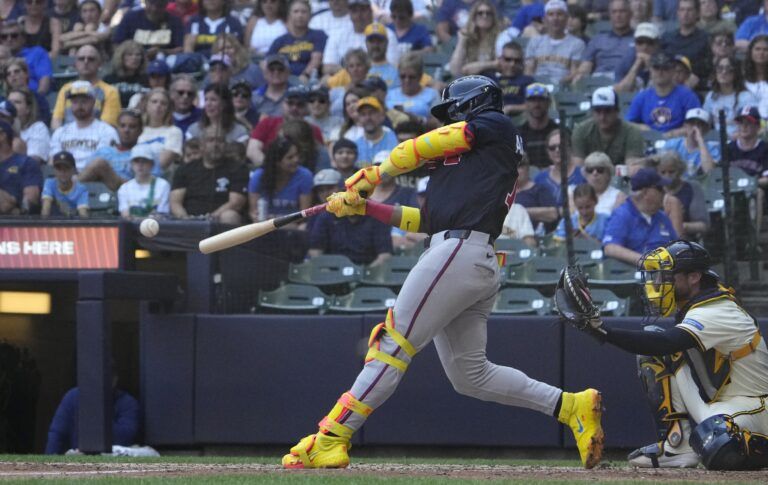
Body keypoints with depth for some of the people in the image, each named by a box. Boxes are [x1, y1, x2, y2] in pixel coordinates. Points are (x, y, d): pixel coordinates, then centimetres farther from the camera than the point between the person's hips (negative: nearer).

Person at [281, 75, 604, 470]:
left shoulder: (496, 126, 7)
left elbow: (424, 147, 3)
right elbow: (427, 220, 27)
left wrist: (375, 175, 15)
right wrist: (364, 207, 22)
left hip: (459, 252, -10)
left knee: (393, 345, -12)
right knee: (469, 374, 8)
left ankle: (330, 441, -15)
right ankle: (571, 407, 5)